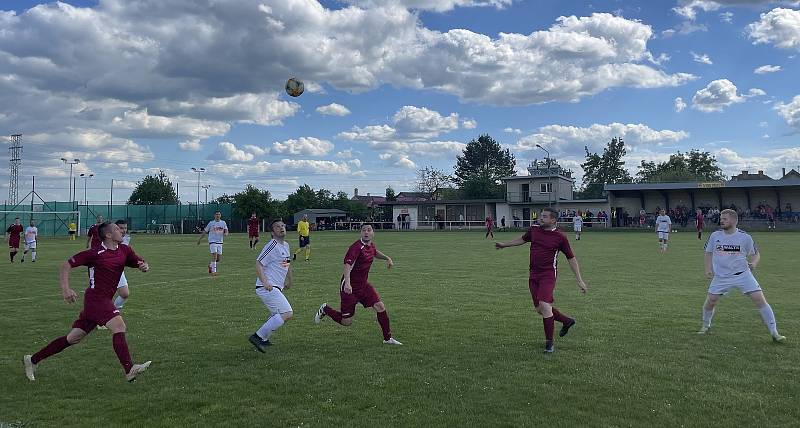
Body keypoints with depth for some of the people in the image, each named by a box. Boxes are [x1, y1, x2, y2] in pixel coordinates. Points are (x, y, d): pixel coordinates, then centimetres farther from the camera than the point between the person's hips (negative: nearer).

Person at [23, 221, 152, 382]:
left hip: (103, 301, 7)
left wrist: (144, 266, -14)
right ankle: (129, 370, -25)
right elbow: (67, 265, -5)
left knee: (73, 338, 13)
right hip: (96, 298, -7)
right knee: (119, 326, -22)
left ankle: (32, 360, 27)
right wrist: (65, 289, -15)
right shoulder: (96, 253, -11)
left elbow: (140, 263, 11)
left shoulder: (124, 250, 7)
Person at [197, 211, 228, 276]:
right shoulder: (211, 223, 0)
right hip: (212, 242, -4)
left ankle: (211, 265, 34)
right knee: (214, 256, -16)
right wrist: (200, 239, 6)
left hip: (220, 242, 4)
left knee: (219, 258, 6)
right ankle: (213, 272, -10)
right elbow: (205, 231, 6)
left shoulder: (223, 223, 6)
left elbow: (226, 231, 1)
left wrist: (225, 234, -22)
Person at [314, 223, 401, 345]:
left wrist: (387, 258, 17)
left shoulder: (371, 245, 3)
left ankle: (388, 338, 9)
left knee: (380, 307, -6)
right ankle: (325, 309, 28)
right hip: (349, 287, -7)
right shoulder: (357, 247, -23)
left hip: (364, 285, 7)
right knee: (346, 322, 1)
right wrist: (347, 283, -50)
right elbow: (347, 264, -37)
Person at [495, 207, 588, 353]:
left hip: (548, 275, -6)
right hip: (533, 275, 6)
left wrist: (580, 280, -2)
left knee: (544, 305, -20)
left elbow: (571, 258, 0)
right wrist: (504, 245, 31)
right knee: (540, 309, 9)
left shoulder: (560, 237, -7)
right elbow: (522, 239, 27)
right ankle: (566, 321, 35)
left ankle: (549, 343, -5)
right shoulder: (534, 229, 6)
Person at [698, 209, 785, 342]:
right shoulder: (715, 236, 0)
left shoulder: (745, 237, -5)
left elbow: (755, 254, 8)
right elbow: (709, 252, 14)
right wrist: (708, 269, 3)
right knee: (710, 301, -1)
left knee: (760, 300, -9)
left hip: (742, 275, -2)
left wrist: (753, 263, -14)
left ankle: (774, 333, 1)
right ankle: (706, 326, 27)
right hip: (721, 277, 2)